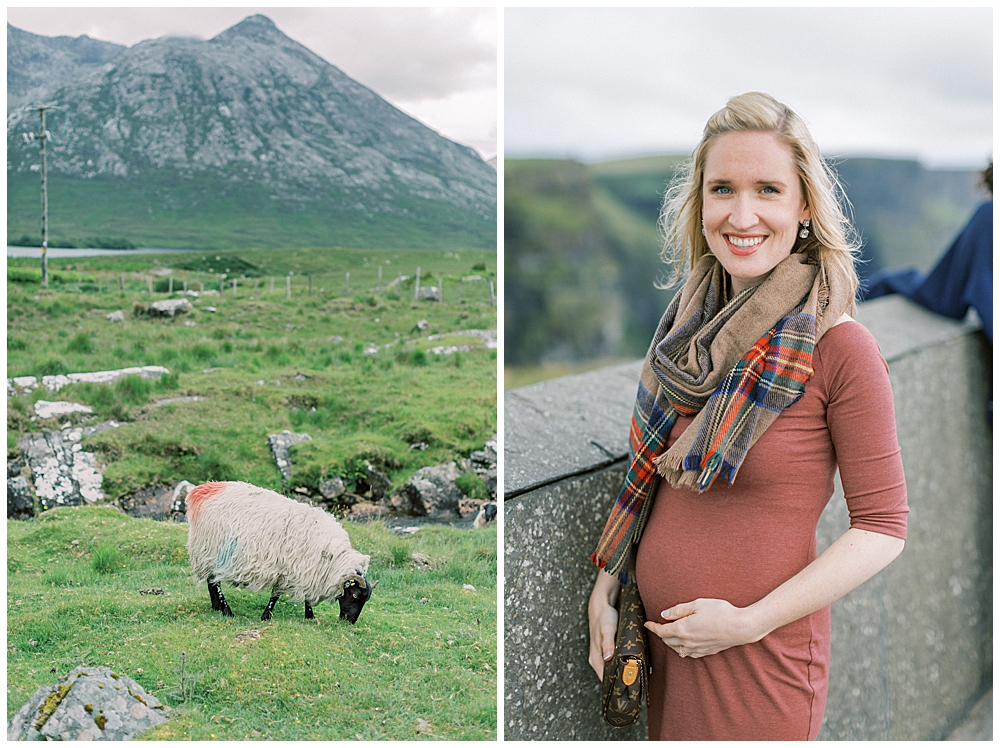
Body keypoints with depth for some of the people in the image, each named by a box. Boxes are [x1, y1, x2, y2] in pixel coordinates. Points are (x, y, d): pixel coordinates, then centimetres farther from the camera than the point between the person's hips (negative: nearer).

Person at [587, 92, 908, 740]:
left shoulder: (841, 347, -16)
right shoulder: (689, 327, 1)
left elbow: (883, 528, -14)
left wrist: (749, 622, -18)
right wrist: (604, 590, 6)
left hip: (762, 656, -5)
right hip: (658, 636, 5)